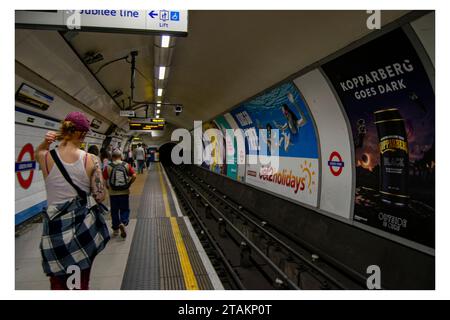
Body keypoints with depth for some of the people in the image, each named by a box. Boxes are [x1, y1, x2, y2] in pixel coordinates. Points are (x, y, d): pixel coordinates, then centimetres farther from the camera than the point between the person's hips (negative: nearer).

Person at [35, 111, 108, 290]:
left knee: (58, 285, 19)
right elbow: (100, 197, -7)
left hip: (56, 228, 0)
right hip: (84, 226, 0)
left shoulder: (45, 158, -8)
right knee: (83, 283, 18)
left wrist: (45, 143, 0)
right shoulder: (91, 160, -11)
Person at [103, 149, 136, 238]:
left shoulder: (108, 167, -4)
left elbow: (104, 180, -5)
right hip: (124, 192, 0)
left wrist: (108, 187, 11)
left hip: (113, 193, 0)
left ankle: (115, 229, 20)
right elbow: (134, 176, -8)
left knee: (114, 211, 13)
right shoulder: (126, 165, -2)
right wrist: (128, 184, 4)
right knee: (125, 210, 12)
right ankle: (123, 223, -13)